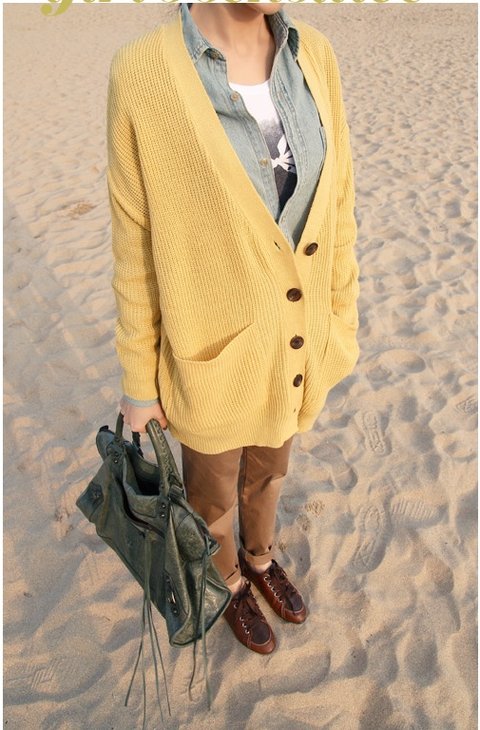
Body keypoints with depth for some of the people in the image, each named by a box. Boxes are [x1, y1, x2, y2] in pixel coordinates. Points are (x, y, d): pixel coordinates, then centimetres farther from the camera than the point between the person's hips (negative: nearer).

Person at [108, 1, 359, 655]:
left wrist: (340, 325, 9)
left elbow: (334, 209, 2)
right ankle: (230, 579, 57)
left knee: (267, 467, 30)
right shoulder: (143, 74, -19)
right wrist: (138, 382, -4)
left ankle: (260, 557, 62)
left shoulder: (313, 58, -6)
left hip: (294, 343, 5)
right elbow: (137, 250, -12)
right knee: (213, 491, 24)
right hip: (212, 353, -4)